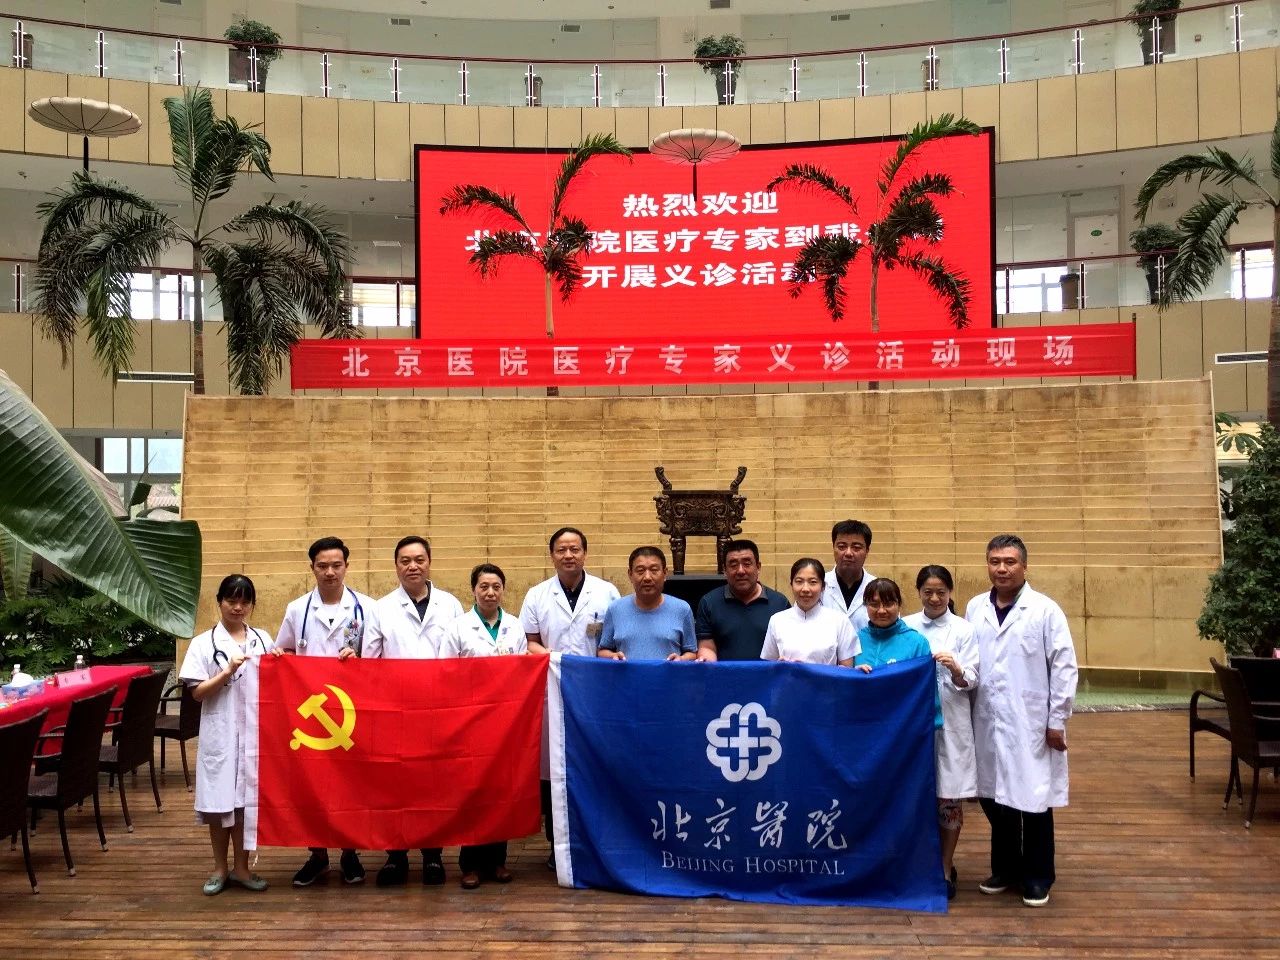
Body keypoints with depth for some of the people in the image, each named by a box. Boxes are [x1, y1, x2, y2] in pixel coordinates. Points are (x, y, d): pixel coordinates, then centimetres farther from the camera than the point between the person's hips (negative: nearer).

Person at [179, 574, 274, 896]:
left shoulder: (263, 639, 9)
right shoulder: (204, 643, 0)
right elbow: (198, 692, -5)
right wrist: (228, 672, -15)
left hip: (254, 731, 2)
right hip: (219, 732, -2)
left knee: (247, 798, 6)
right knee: (218, 800, 4)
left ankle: (241, 867, 18)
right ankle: (220, 868, 19)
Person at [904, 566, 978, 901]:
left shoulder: (963, 630, 1)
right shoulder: (905, 627, 6)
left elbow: (971, 681, -5)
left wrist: (956, 670, -26)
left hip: (950, 722, -1)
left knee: (949, 797, 3)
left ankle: (946, 869, 18)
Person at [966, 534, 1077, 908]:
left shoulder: (1045, 610, -7)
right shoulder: (974, 608, 5)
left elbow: (1065, 667, -6)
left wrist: (1057, 721, -8)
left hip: (1031, 723, -4)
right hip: (987, 723, 4)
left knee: (1033, 800, 4)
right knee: (994, 797, 11)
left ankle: (1037, 877, 20)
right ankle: (1005, 868, 28)